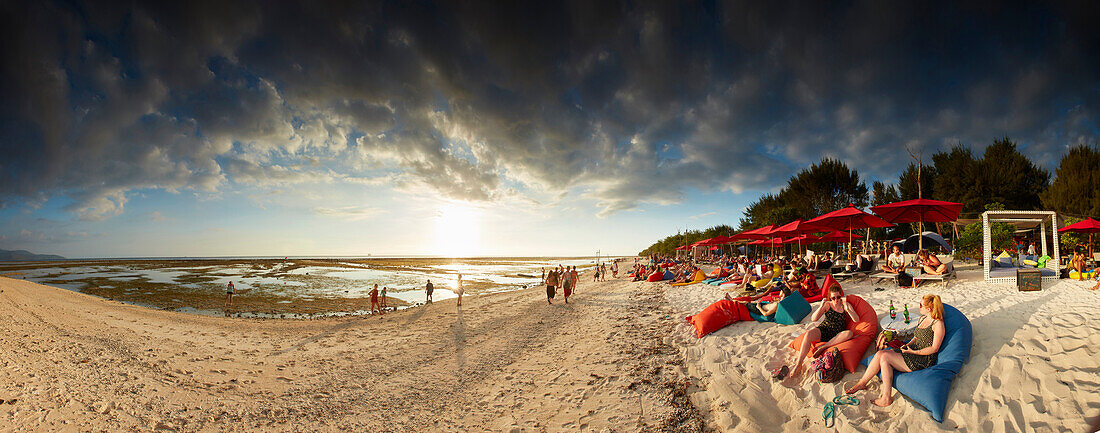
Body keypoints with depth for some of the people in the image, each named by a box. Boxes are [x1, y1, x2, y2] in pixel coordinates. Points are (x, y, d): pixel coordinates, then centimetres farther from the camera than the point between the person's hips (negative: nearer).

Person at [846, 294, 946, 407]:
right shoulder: (922, 318, 14)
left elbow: (934, 348, -14)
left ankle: (886, 398, -16)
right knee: (880, 354, -14)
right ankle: (862, 383, -10)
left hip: (924, 359, -8)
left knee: (885, 357, -23)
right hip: (913, 351, 8)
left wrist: (913, 352, -16)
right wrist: (908, 345, 5)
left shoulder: (938, 324, -12)